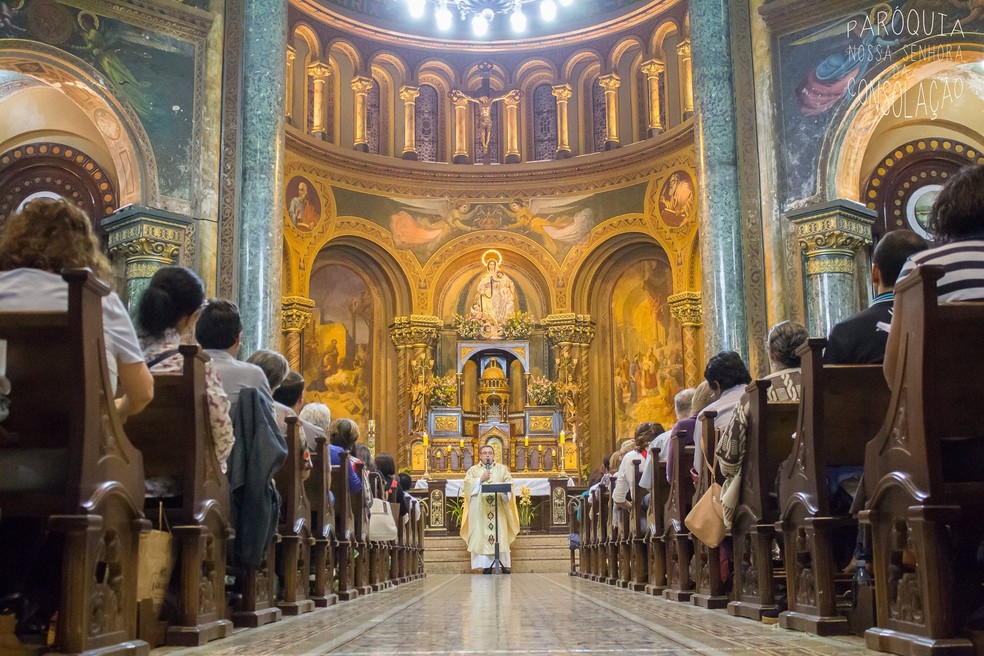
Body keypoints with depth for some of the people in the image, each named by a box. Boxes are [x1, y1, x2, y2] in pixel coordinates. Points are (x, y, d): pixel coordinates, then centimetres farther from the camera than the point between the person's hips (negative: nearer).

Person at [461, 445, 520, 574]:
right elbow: (466, 484, 0)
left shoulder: (502, 469, 15)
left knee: (500, 535, -4)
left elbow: (509, 483, 4)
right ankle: (486, 565, -6)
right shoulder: (473, 470, 13)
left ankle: (504, 564, -2)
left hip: (498, 508, 1)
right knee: (482, 536, -7)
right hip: (480, 508, -1)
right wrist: (480, 480, -10)